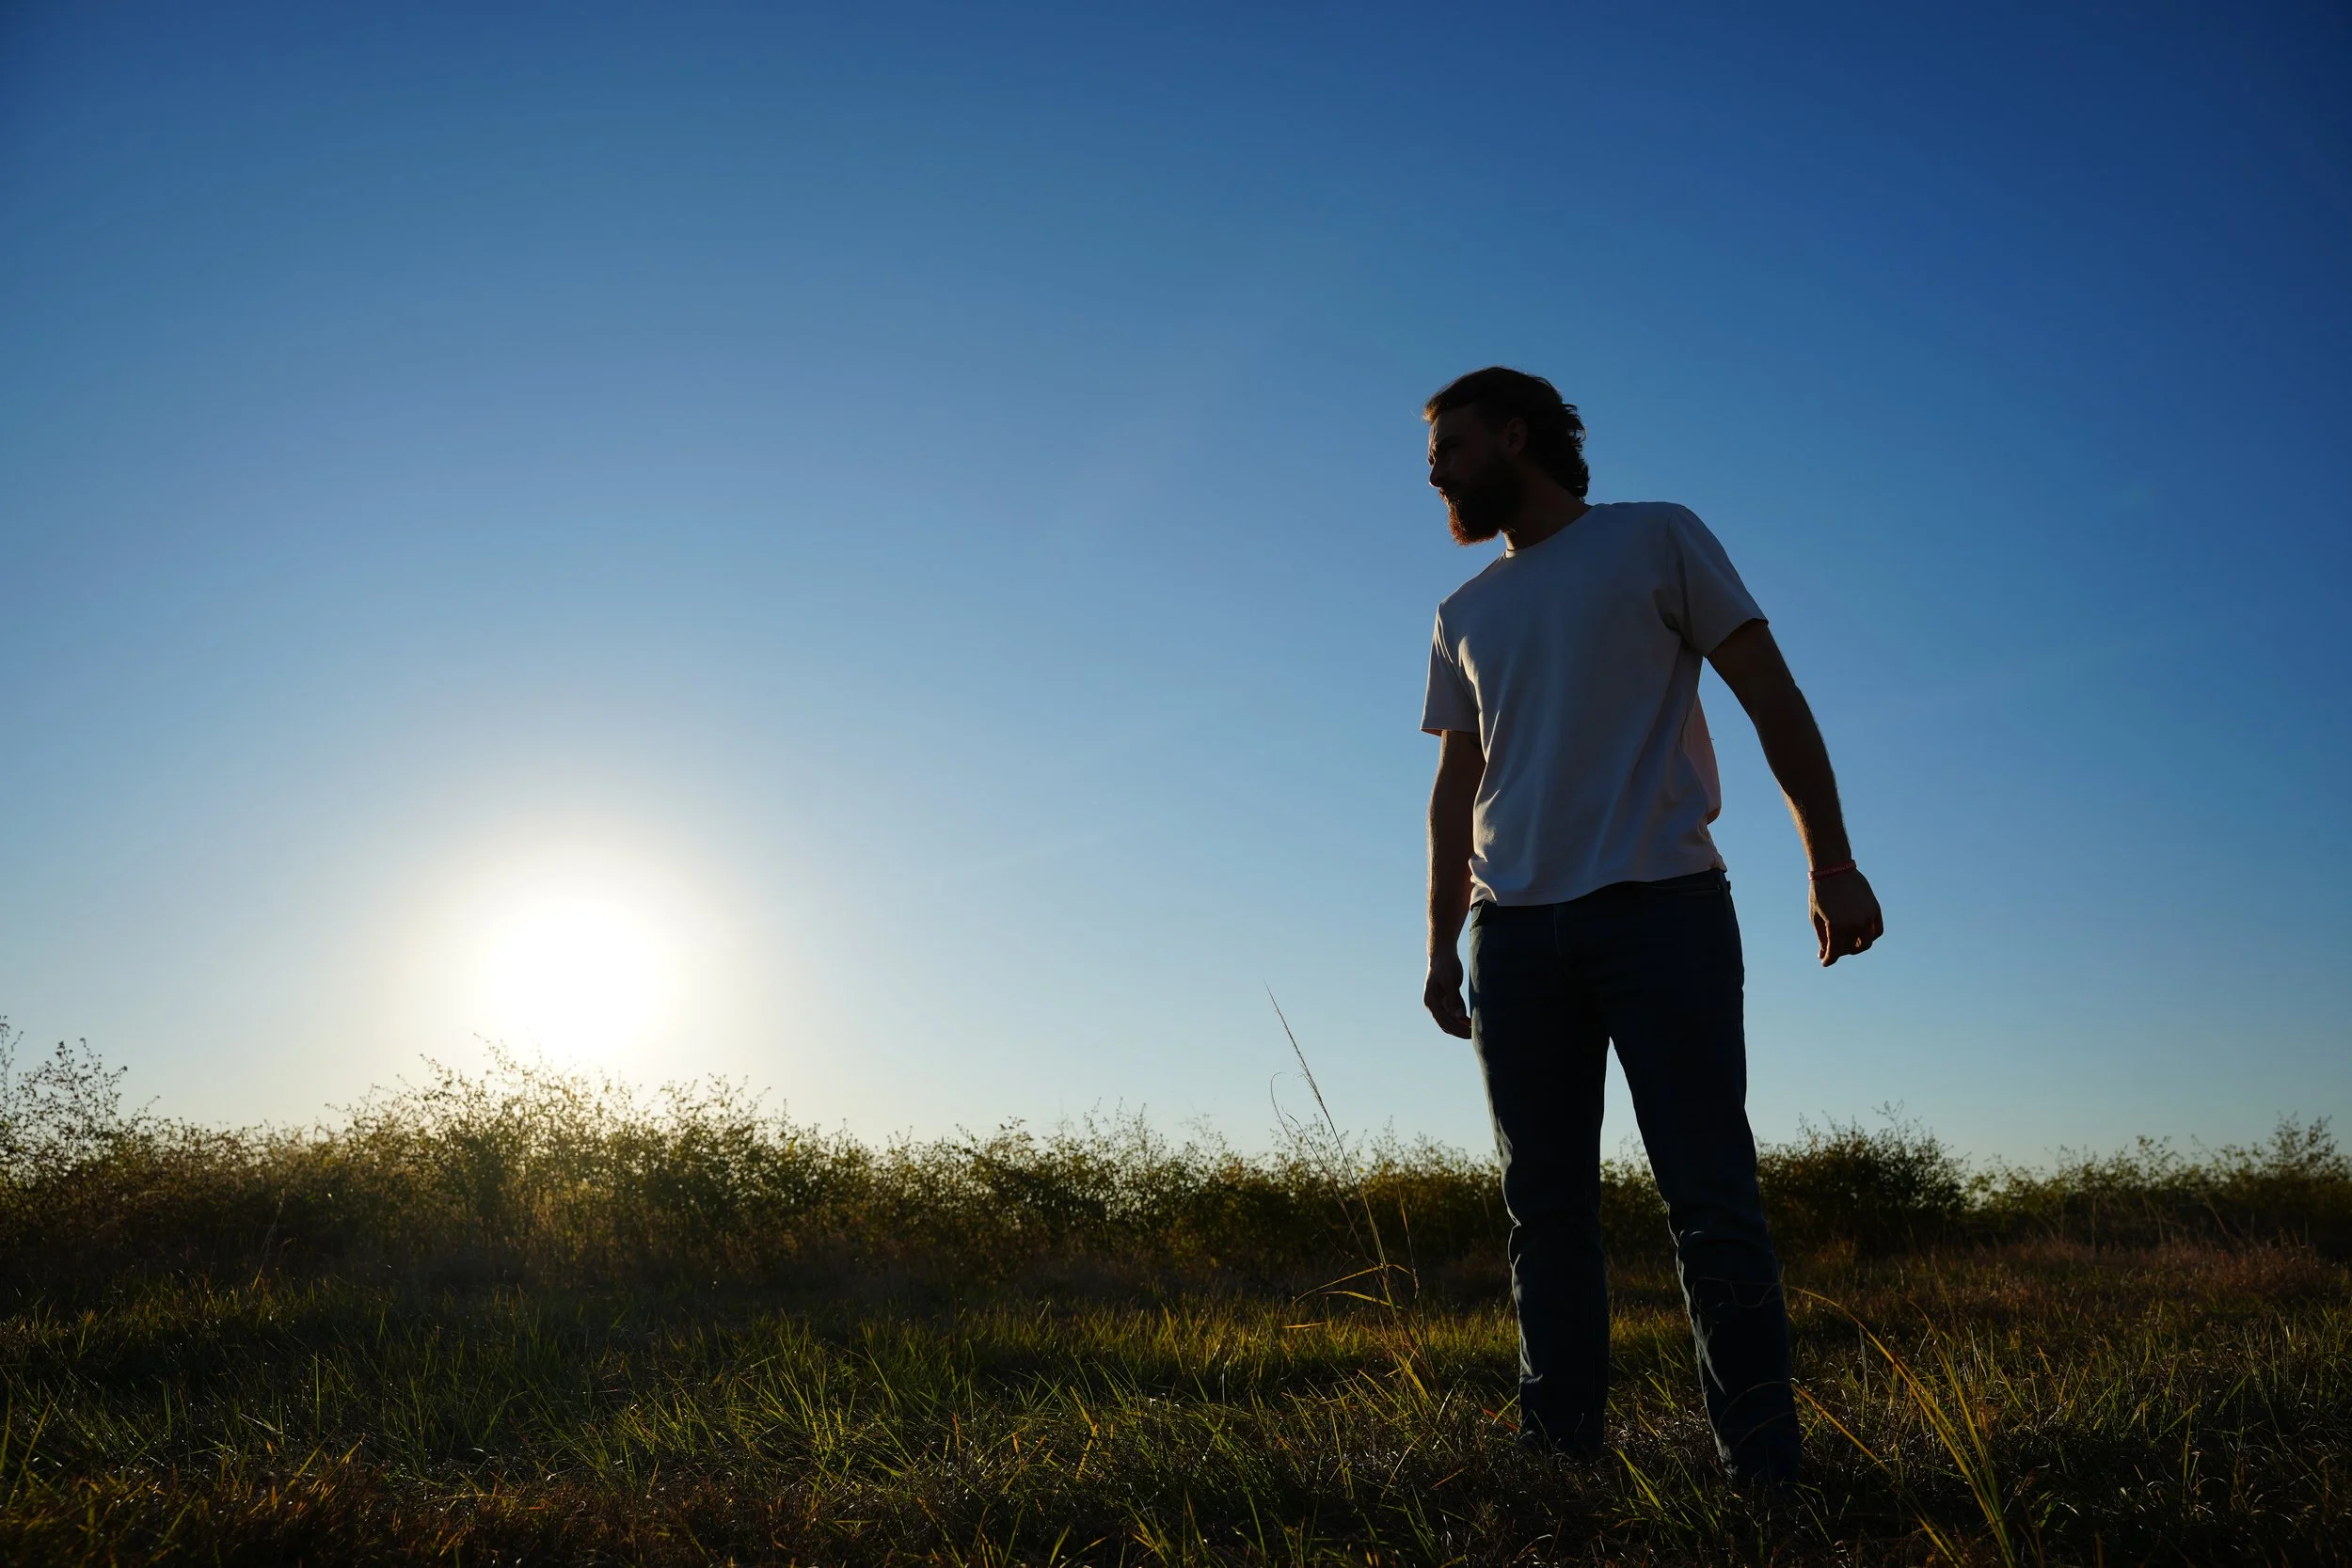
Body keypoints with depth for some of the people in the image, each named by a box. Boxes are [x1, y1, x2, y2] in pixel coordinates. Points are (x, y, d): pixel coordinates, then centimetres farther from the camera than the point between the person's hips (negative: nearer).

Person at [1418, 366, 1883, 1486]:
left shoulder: (1657, 540, 7)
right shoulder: (1465, 616, 20)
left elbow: (1771, 698, 4)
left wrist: (1832, 861, -3)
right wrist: (1443, 944, 13)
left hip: (1662, 909, -4)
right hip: (1517, 932, 5)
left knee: (1710, 1196, -6)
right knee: (1545, 1211, 3)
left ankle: (1763, 1467, 2)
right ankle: (1560, 1455, 9)